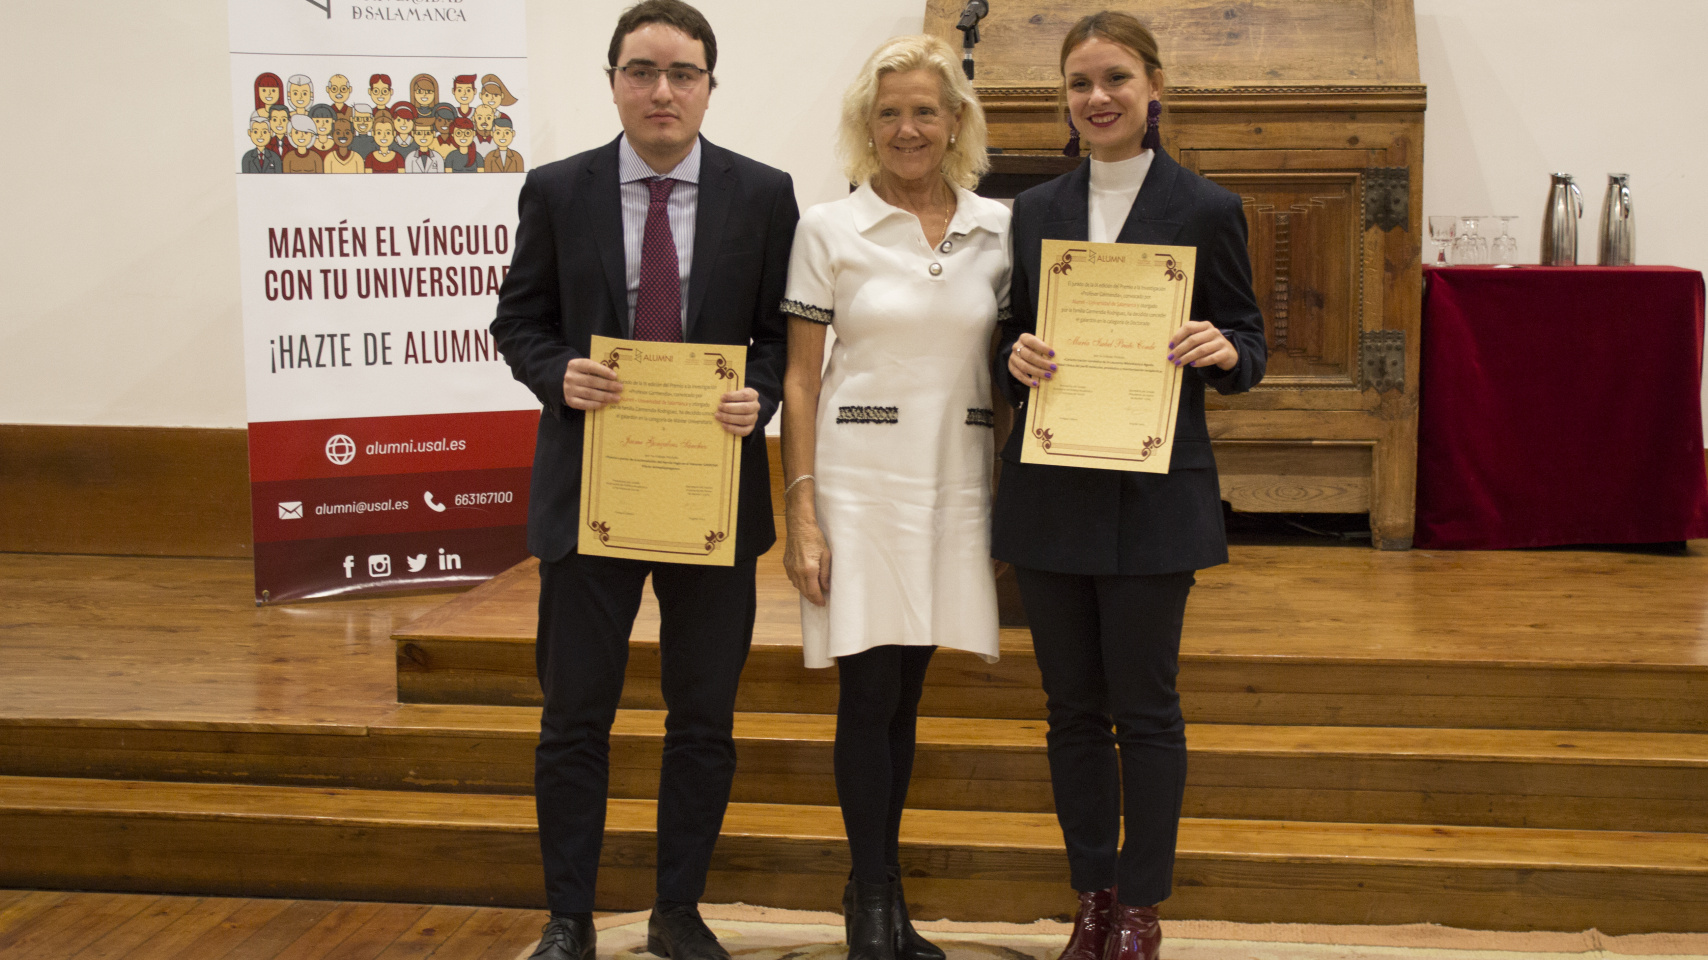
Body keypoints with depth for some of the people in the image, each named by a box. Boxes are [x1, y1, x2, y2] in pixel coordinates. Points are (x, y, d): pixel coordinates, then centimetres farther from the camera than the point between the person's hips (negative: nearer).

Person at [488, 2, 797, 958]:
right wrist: (561, 374, -14)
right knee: (576, 717, 6)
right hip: (588, 486, 0)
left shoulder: (763, 195, 0)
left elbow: (785, 332, 3)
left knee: (704, 718, 10)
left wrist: (759, 395, -16)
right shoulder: (558, 191, 1)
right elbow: (520, 319, 6)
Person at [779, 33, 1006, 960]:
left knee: (905, 692, 9)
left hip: (957, 478, 3)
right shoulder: (829, 229, -1)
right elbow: (799, 377, -1)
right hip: (861, 475, -3)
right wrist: (801, 514, -7)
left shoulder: (997, 228, 6)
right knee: (869, 690, -2)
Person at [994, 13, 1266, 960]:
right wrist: (1017, 361, -9)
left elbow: (1248, 345, 3)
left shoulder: (1205, 209, -1)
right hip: (1050, 489, 4)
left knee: (1145, 705, 2)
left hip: (1154, 492, -3)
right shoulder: (1035, 211, 9)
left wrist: (1221, 351, -19)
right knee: (1073, 705, 9)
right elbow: (1010, 343, 13)